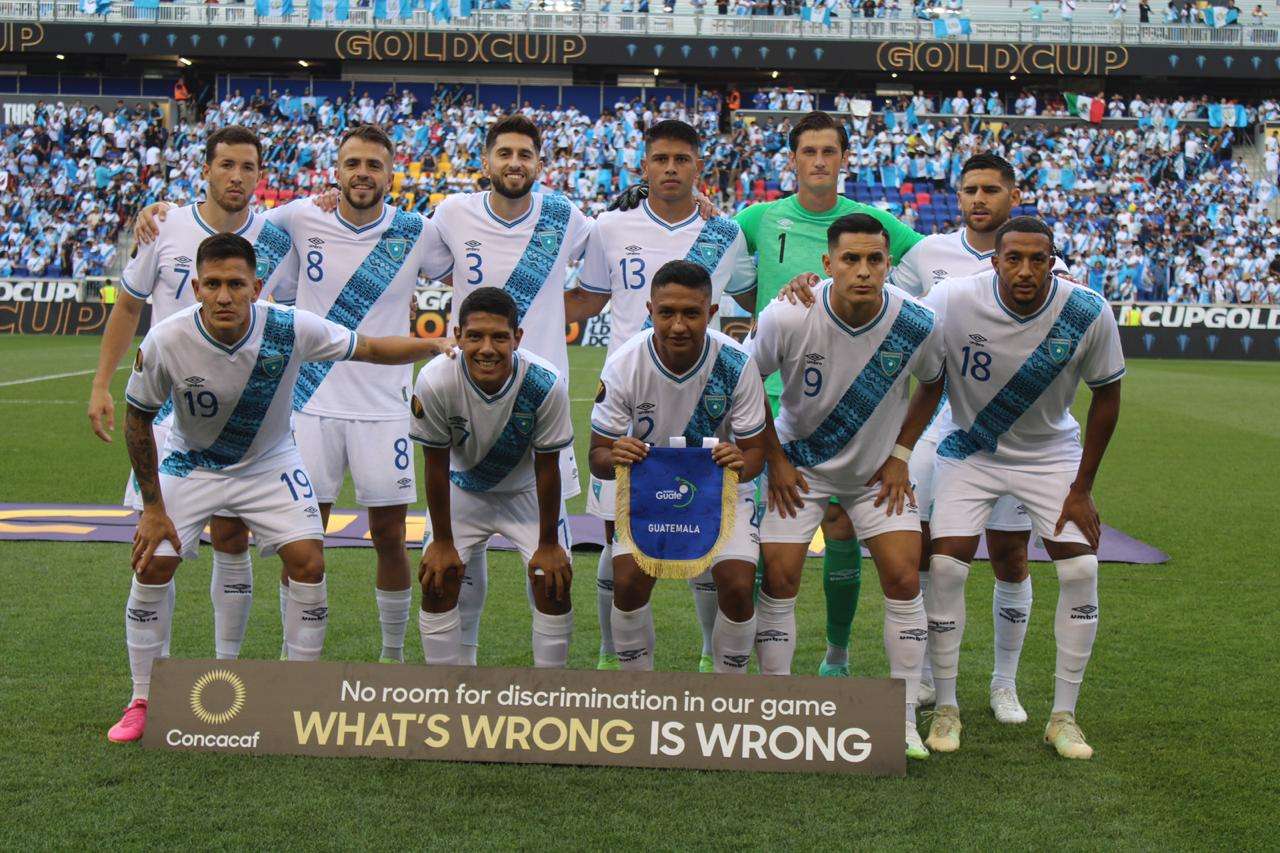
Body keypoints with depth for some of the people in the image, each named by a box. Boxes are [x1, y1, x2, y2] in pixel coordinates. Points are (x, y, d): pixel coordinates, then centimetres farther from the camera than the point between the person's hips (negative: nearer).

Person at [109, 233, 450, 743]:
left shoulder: (292, 329, -27)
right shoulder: (165, 342, -28)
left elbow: (368, 349, -11)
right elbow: (137, 419, -12)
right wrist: (153, 508, -10)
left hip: (269, 462, 0)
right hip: (189, 462, 0)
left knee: (308, 563, -12)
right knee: (152, 565, -10)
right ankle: (142, 702, 10)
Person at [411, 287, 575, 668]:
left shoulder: (545, 384, -33)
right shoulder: (435, 382, -32)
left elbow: (546, 468, -19)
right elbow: (436, 465, -18)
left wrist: (548, 544, -11)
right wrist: (442, 542, -11)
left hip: (528, 489, -1)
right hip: (463, 487, 1)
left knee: (553, 583, -10)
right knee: (437, 583, -7)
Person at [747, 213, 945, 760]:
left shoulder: (916, 324, -19)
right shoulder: (788, 318, -24)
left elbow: (936, 382, 3)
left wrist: (900, 454, -1)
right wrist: (775, 460, -6)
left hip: (879, 469, 1)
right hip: (799, 466, -1)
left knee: (904, 578, -8)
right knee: (778, 577, -8)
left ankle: (904, 719, 5)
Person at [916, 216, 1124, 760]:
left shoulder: (1088, 313, -21)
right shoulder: (953, 302, -25)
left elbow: (1107, 395, -6)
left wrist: (1082, 487, -6)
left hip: (1051, 454, 1)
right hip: (970, 451, -1)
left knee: (1080, 569, -10)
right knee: (945, 566, -14)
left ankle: (1063, 716, 6)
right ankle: (945, 706, 4)